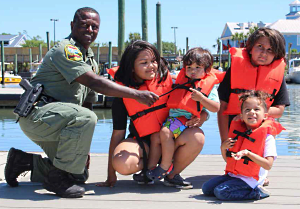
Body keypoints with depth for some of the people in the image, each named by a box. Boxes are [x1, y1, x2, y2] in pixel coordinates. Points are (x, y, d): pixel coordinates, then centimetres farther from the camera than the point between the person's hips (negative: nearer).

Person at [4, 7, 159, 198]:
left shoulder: (90, 57, 16)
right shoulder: (66, 49, -13)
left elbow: (88, 100, 16)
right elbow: (95, 83, -26)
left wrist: (84, 148, 11)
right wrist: (136, 94, -28)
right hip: (37, 113, -10)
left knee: (79, 174, 9)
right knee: (86, 118, -35)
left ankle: (24, 161, 19)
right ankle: (57, 177, -21)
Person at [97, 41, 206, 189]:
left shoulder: (167, 78, -4)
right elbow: (118, 133, -5)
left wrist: (198, 118, -18)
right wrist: (111, 174, -7)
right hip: (141, 142, -1)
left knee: (196, 136, -29)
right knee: (122, 164, -33)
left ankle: (172, 173, -3)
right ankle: (147, 168, 3)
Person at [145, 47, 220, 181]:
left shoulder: (208, 85, 3)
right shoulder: (182, 79, 21)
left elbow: (216, 108, -6)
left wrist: (200, 98, -17)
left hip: (186, 119, -7)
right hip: (172, 117, 7)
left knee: (165, 132, -28)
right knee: (155, 137, -6)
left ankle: (166, 166, -15)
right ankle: (151, 169, 1)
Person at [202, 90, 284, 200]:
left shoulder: (267, 136, -10)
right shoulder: (238, 131, 10)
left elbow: (268, 165, -18)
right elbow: (228, 159, 18)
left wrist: (247, 153, -26)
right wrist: (223, 148, -4)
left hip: (250, 179, -8)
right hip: (233, 174, 8)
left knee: (220, 192, -23)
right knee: (206, 188, 0)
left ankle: (256, 192, -7)